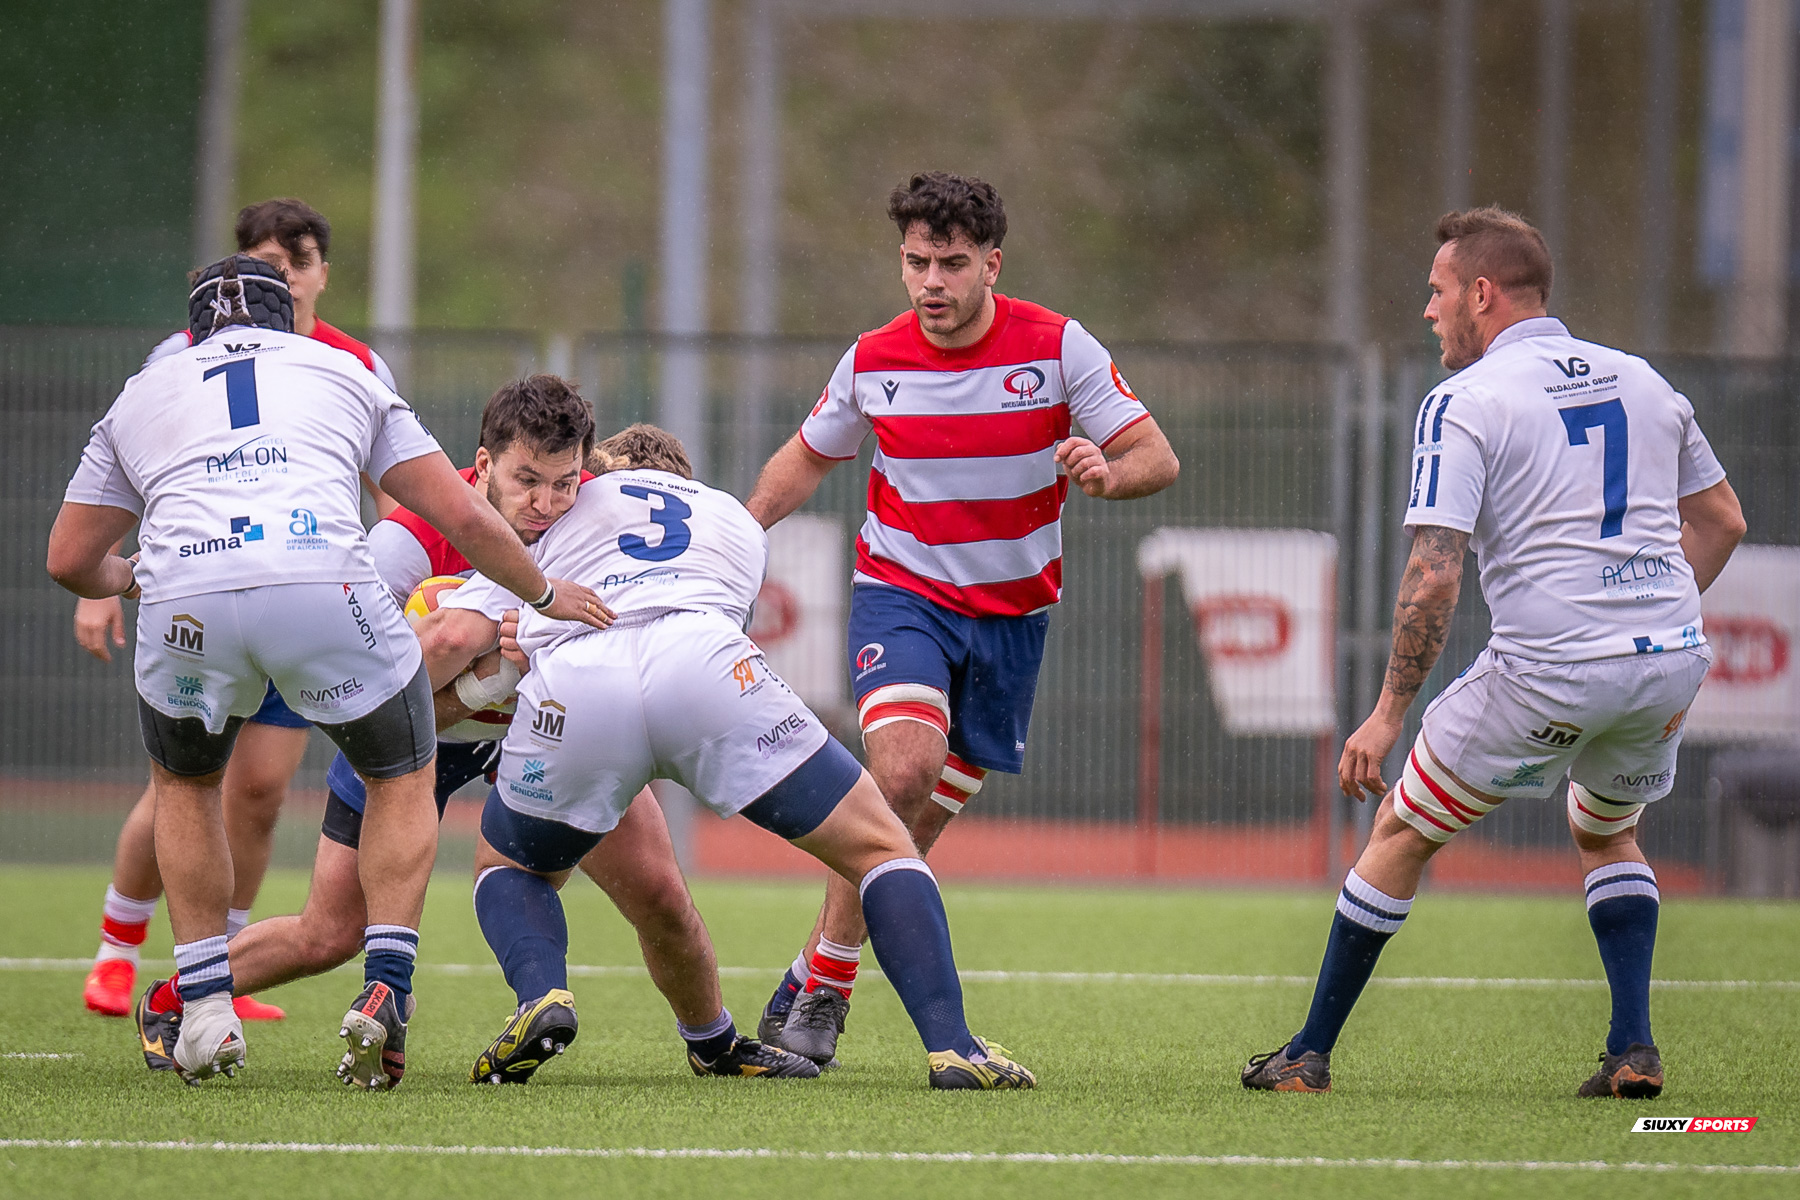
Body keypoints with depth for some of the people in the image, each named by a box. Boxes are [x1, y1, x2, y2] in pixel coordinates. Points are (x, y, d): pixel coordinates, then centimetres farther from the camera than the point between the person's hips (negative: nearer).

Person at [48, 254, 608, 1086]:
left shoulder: (143, 394, 31)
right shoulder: (341, 373, 30)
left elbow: (71, 560, 31)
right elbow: (464, 520, 24)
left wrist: (124, 581, 54)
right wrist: (545, 595, 41)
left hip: (186, 600, 1)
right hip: (323, 579, -1)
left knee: (184, 782, 30)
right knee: (403, 777, 23)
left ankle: (205, 1008, 19)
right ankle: (385, 990, 5)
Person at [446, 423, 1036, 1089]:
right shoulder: (737, 520, 41)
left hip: (570, 684, 0)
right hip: (705, 667, 0)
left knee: (509, 868, 28)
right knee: (882, 849, 13)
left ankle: (543, 999, -4)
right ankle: (951, 1045, -6)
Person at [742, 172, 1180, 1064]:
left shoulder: (1057, 348, -9)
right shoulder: (872, 362, -4)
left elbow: (1157, 459, -9)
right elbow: (807, 458, 15)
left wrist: (1105, 473, -32)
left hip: (1011, 612, 1)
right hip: (901, 593, -1)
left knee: (921, 822, 2)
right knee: (906, 767, -26)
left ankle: (812, 986, 16)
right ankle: (822, 987, -19)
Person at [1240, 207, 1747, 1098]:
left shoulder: (1464, 404, -4)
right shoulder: (1640, 381, 14)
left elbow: (1434, 573, -12)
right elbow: (1721, 521, 22)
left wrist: (1388, 713, -7)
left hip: (1548, 673, -6)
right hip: (1673, 656, 6)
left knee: (1403, 833, 12)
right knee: (1605, 830, 31)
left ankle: (1309, 1055, 18)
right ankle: (1633, 1050, 14)